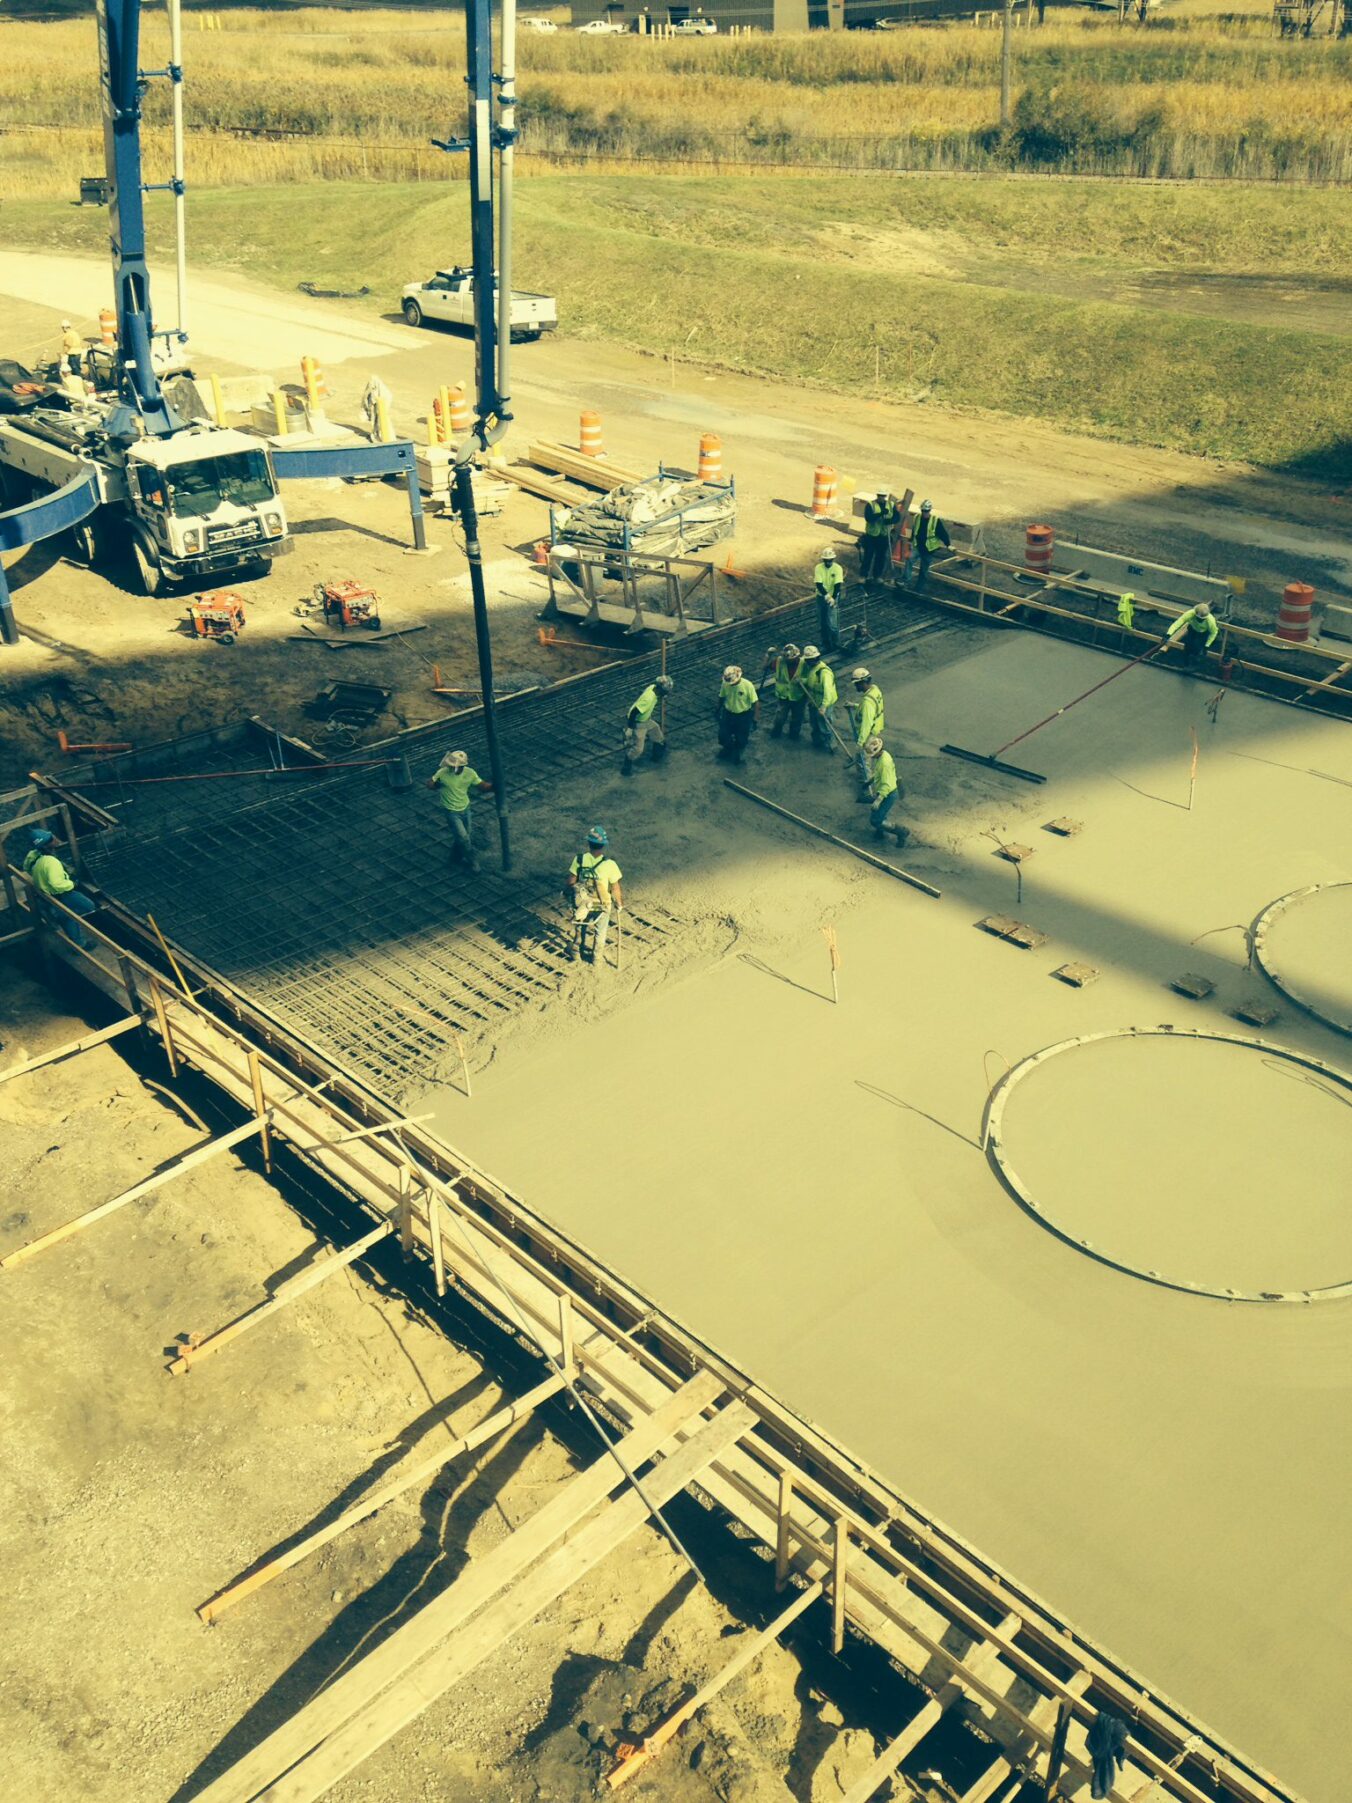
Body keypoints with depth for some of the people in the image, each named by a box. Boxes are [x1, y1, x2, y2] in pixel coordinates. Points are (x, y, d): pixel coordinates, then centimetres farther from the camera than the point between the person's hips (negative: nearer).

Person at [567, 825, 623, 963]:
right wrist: (619, 904, 1)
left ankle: (576, 950, 50)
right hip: (603, 905, -2)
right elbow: (616, 889, -17)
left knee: (580, 926, 32)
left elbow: (571, 882, -10)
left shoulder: (579, 859, -21)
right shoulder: (609, 864, -28)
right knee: (601, 931, 26)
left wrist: (573, 895, 11)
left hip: (582, 903, 2)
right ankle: (596, 958, 43)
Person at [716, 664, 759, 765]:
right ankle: (728, 748, 48)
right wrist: (718, 710, 13)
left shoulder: (748, 685, -29)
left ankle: (737, 753, 47)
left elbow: (755, 702, -21)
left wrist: (756, 718, -21)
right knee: (723, 734, 15)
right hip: (728, 714, 3)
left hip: (743, 716, -3)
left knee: (741, 738, 15)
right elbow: (721, 697, 1)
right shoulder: (725, 684, -18)